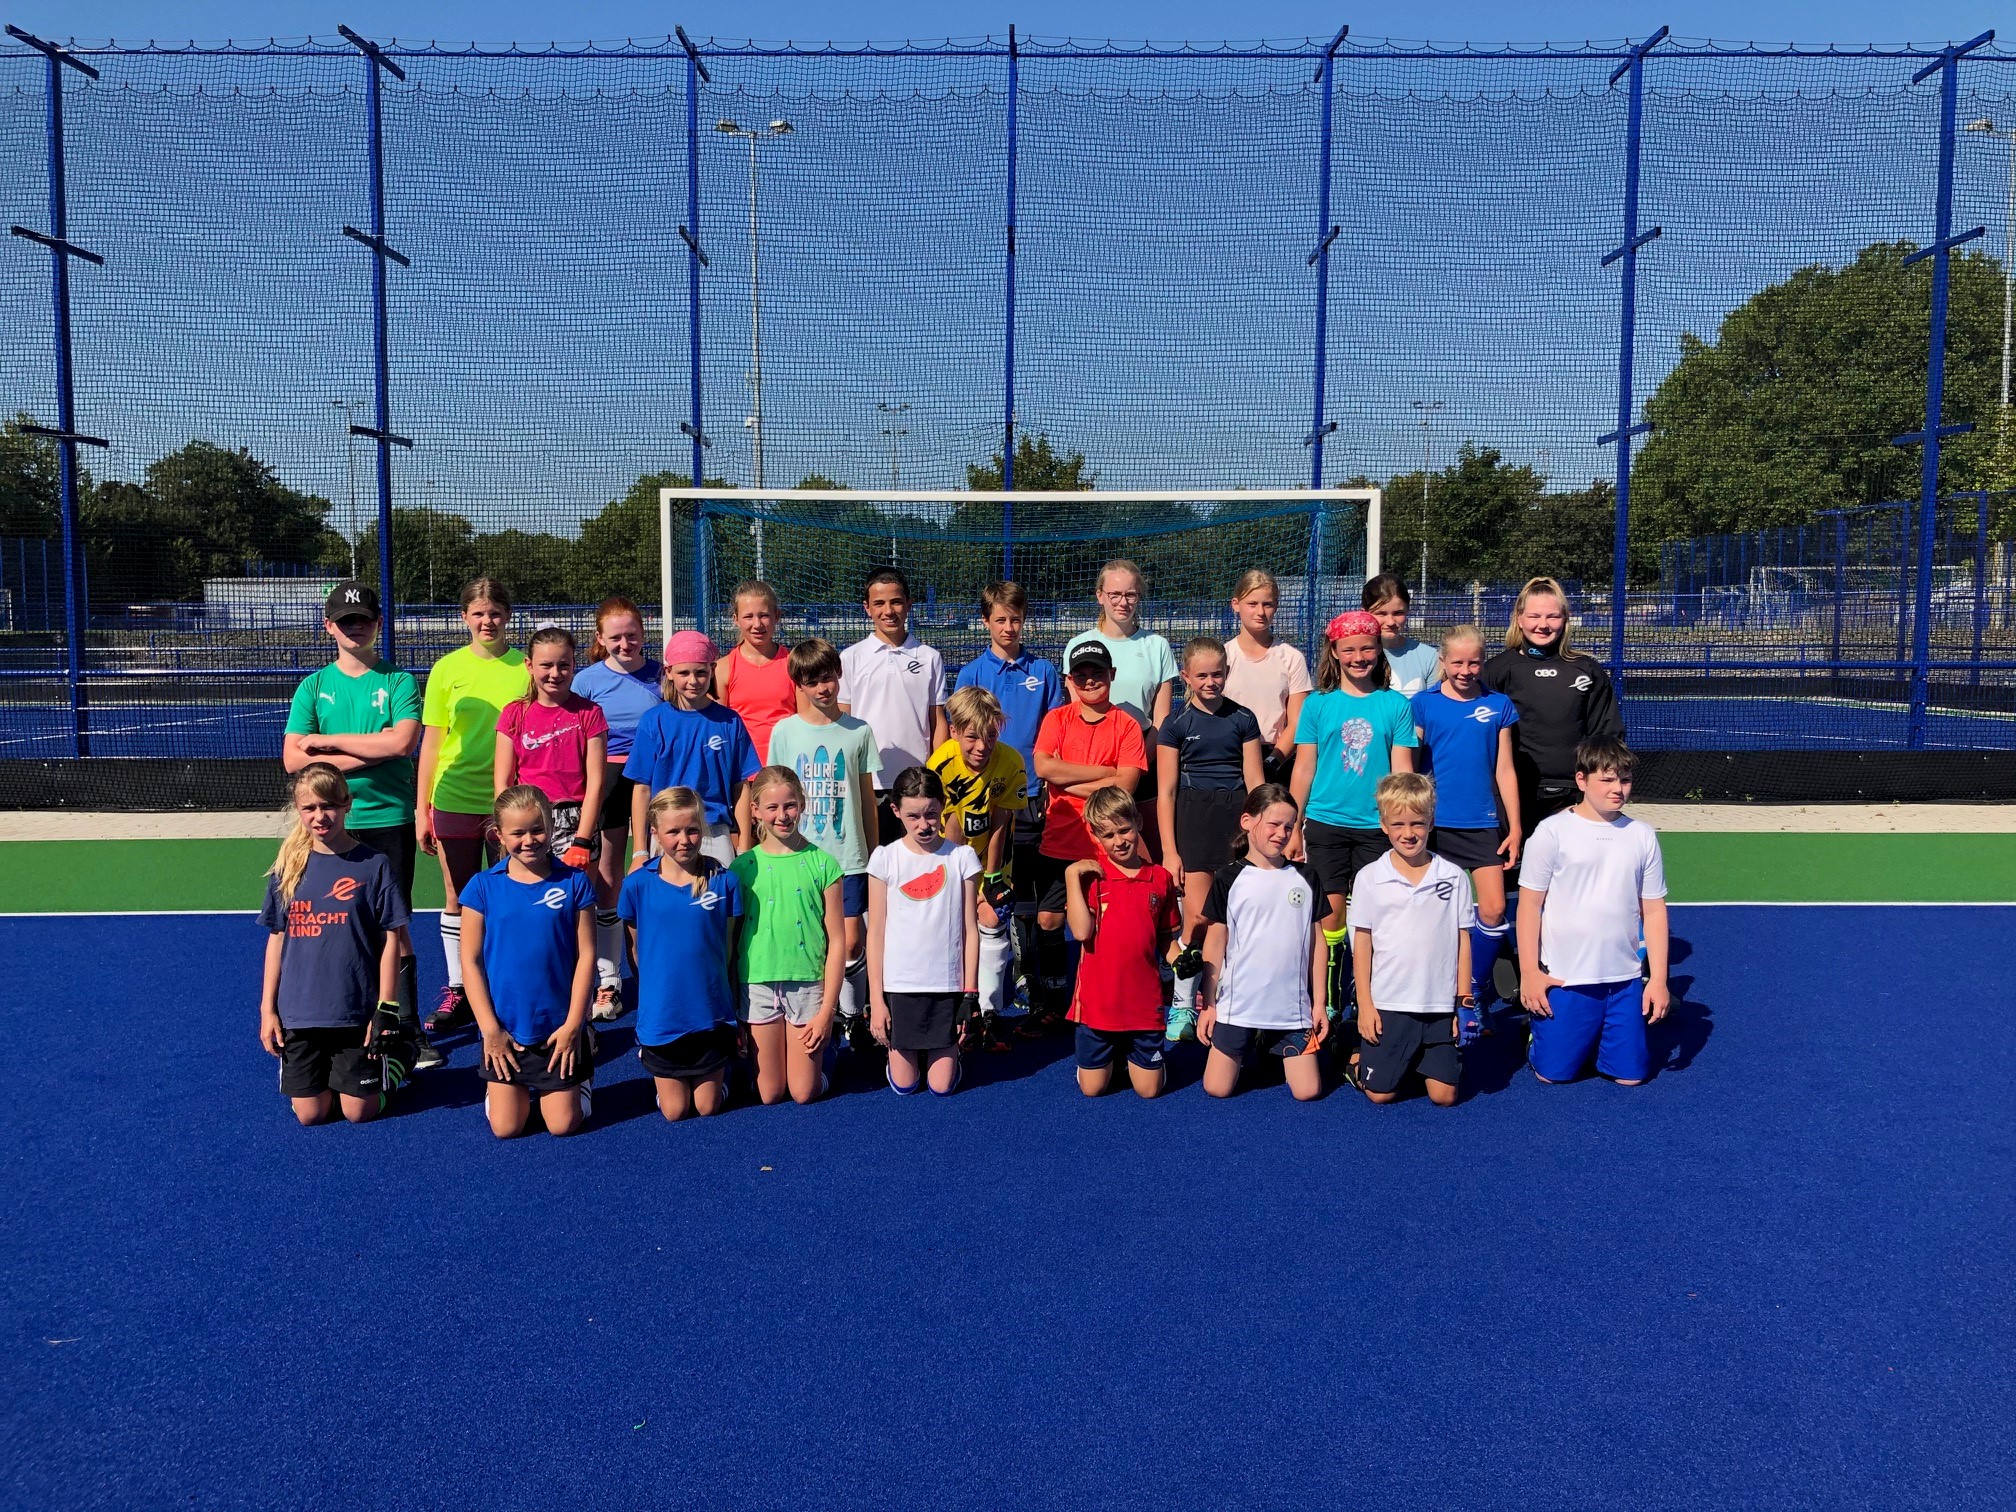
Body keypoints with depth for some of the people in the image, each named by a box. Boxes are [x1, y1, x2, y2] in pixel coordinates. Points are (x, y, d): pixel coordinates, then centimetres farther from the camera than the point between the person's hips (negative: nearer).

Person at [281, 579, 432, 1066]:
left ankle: (408, 1031, 9)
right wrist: (365, 756, -11)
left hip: (389, 820, -2)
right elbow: (293, 759, -2)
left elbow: (402, 742, -15)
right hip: (332, 824, 2)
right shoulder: (313, 687, 7)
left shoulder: (399, 682, 2)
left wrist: (327, 740, -8)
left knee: (395, 929, 2)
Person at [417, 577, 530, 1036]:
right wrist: (422, 809, 2)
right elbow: (431, 742, 5)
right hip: (454, 800, 1)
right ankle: (457, 992, 18)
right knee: (457, 899, 8)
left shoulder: (525, 667, 0)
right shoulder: (447, 668, 2)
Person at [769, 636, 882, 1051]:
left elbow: (867, 796, 8)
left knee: (852, 941, -1)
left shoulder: (859, 732, 2)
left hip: (848, 855, 0)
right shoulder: (784, 731, 2)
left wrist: (873, 851, 10)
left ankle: (852, 1017, 18)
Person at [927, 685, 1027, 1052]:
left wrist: (991, 877, -13)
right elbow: (951, 828, -20)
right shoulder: (941, 764, -24)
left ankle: (989, 1013, 7)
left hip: (993, 856, 1)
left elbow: (999, 826, -16)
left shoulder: (1011, 763, -21)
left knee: (994, 925, -5)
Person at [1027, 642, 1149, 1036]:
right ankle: (1049, 1004, 19)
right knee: (1048, 921, 4)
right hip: (1059, 841, 2)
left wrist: (1069, 782, -11)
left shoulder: (1126, 726, 0)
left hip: (1105, 845, -2)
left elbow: (1125, 786, -12)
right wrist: (1104, 773, -13)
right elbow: (1043, 766, -12)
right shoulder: (1057, 718, 5)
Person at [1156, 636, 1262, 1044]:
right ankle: (1183, 1003, 4)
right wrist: (1169, 850, -3)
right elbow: (1165, 791, 2)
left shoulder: (1243, 718, 9)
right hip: (1193, 816, -2)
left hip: (1237, 815, 2)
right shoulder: (1177, 723, 3)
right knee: (1198, 914, -10)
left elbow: (1254, 780, 10)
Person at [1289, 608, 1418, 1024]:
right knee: (1330, 915, 2)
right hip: (1325, 823, 0)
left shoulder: (1396, 705, 3)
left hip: (1377, 826, 0)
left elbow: (1402, 770, 4)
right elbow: (1304, 768, 6)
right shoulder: (1318, 704, 3)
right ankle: (1328, 1008, 13)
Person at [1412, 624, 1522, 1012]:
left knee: (1493, 910, -5)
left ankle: (1474, 993, 13)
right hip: (1434, 822, -1)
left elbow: (1505, 770, 6)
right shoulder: (1423, 703, -1)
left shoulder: (1498, 705, 4)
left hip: (1484, 823, 1)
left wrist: (1515, 827, 3)